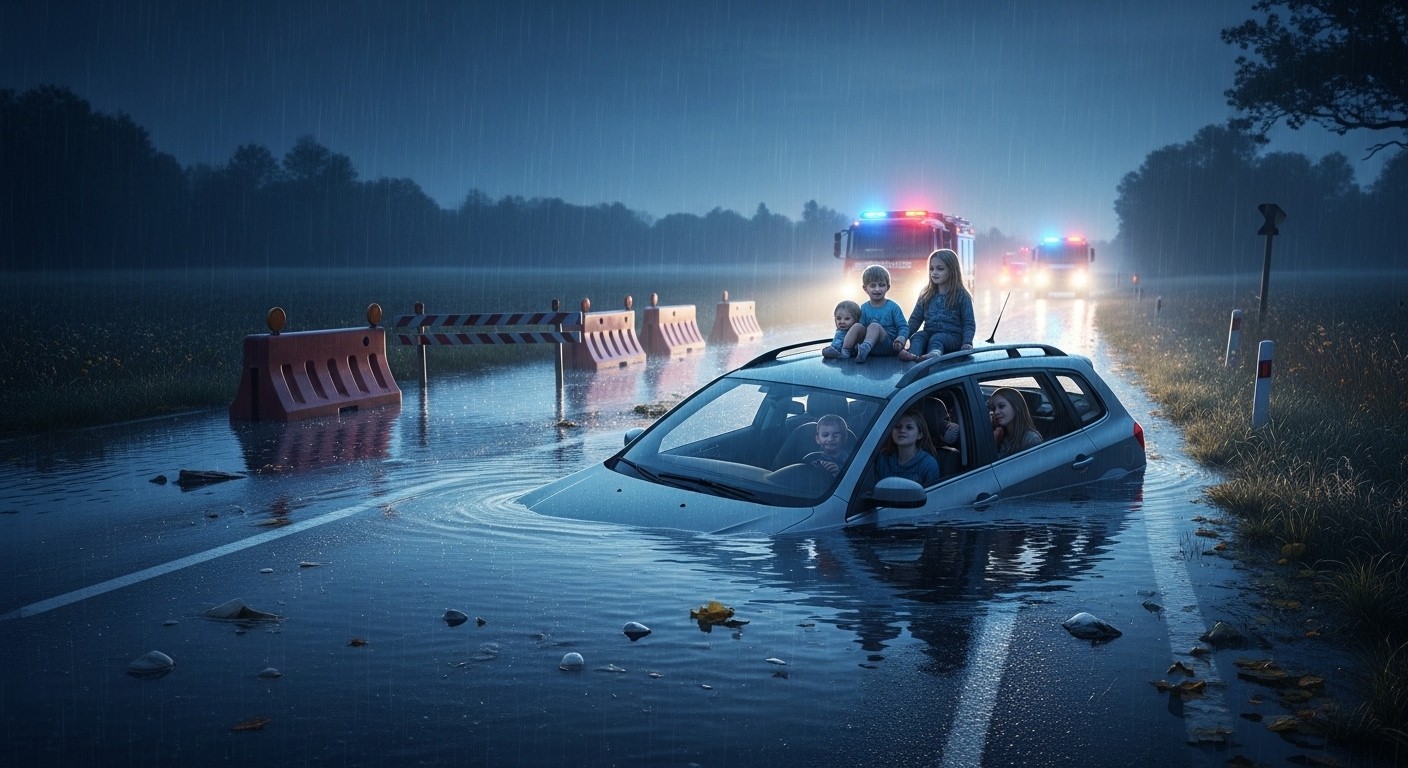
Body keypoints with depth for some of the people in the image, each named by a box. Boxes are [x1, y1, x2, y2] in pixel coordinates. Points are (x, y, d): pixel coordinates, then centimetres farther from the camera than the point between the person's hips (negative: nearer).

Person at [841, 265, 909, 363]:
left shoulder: (892, 307, 2)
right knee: (857, 326, -17)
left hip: (889, 347, -4)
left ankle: (865, 348, -57)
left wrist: (901, 338, -22)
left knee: (874, 326, -30)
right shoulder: (864, 308, 11)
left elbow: (903, 327, -1)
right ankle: (844, 351, -29)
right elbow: (862, 329, 6)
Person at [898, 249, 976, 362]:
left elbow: (969, 324, 2)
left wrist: (967, 343, -15)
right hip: (929, 333, 4)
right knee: (918, 336, -27)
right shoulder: (926, 295, 16)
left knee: (937, 339, -35)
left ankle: (934, 354, -68)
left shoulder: (961, 296, 4)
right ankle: (912, 354, -60)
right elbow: (915, 319, 15)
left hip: (952, 336, -4)